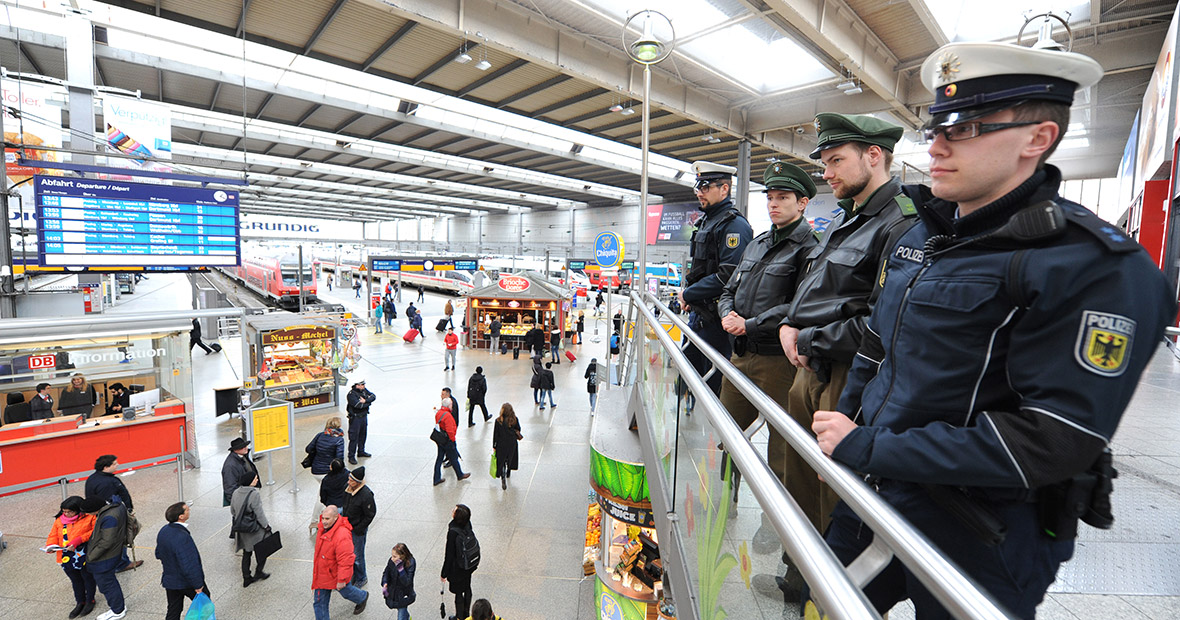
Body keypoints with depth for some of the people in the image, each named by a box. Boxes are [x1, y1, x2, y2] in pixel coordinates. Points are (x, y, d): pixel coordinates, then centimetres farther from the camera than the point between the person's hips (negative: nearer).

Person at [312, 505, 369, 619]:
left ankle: (363, 598, 50)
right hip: (321, 573, 6)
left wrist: (341, 580, -25)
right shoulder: (324, 527, -9)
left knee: (346, 591, 21)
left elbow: (345, 561, -31)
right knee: (319, 601, 14)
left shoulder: (342, 536, -38)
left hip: (336, 574, -6)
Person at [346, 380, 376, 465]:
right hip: (355, 418, -8)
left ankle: (361, 452, 36)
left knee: (363, 435, 19)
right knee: (354, 438, -3)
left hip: (364, 416, 8)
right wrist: (368, 402, -14)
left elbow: (373, 396, -6)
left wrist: (365, 401, -22)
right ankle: (351, 457, 7)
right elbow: (358, 405, -29)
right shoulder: (351, 394, -20)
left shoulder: (364, 390, 3)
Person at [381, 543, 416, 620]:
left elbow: (406, 582, -30)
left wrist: (400, 568, -38)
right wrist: (385, 584, -12)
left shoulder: (410, 563, -27)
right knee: (401, 611, 27)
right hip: (392, 592, 5)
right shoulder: (392, 561, -15)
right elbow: (386, 573, 4)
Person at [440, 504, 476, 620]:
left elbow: (449, 555, -22)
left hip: (457, 568, -6)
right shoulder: (467, 524, -14)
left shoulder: (453, 532, -33)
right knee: (467, 588, 25)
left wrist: (444, 573, -8)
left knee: (458, 593, 16)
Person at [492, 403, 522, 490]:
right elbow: (518, 430, 0)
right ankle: (508, 473, 44)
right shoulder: (515, 419, -13)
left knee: (501, 461, 8)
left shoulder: (498, 421, -18)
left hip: (501, 445, -3)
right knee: (510, 459, 25)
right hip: (512, 444, 3)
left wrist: (494, 446, 1)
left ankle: (503, 478, -8)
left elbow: (495, 434, -10)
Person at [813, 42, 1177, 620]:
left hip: (978, 544, -6)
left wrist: (868, 448, -24)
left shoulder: (1097, 267, -19)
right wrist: (841, 428, 7)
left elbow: (1053, 442, -24)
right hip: (872, 490, 7)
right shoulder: (920, 235, 4)